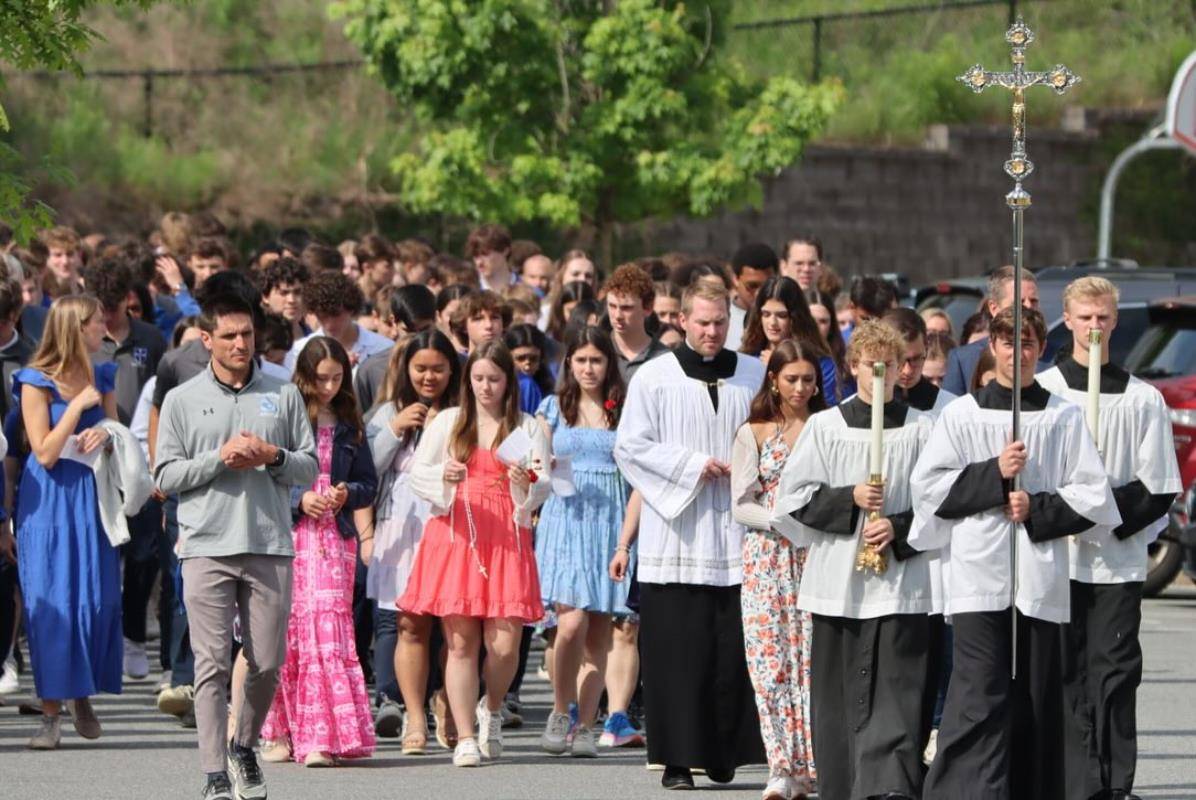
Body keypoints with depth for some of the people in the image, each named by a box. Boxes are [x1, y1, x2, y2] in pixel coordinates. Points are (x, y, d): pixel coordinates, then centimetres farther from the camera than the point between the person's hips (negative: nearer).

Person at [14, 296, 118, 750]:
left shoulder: (103, 378, 9)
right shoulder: (37, 383, -7)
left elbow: (116, 435, 14)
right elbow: (45, 453, -12)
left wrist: (103, 434, -9)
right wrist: (78, 406, -15)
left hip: (93, 497, 5)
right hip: (49, 502, -4)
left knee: (98, 600, 0)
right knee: (51, 605, -6)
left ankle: (83, 695, 18)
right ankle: (51, 712, -2)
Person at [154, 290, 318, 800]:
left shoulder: (283, 396, 11)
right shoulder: (182, 400, 8)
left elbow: (309, 469, 11)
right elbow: (165, 475, 4)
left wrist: (273, 456, -8)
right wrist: (219, 458, -8)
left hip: (270, 546, 1)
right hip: (207, 547, -1)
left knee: (267, 662, 3)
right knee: (212, 663, -6)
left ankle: (245, 746, 27)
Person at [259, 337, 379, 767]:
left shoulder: (349, 424, 12)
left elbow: (370, 484, 16)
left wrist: (348, 493, -5)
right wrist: (299, 499, -13)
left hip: (335, 536, 2)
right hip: (286, 534, -2)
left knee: (328, 628, -7)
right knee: (285, 631, -1)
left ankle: (321, 737, -10)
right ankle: (279, 732, 7)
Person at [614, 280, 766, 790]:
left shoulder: (756, 375, 10)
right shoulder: (655, 378, 3)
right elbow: (630, 445, -1)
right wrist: (693, 466, -9)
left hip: (738, 537, 2)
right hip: (677, 538, -2)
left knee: (735, 650, -1)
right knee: (680, 654, -4)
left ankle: (724, 755, 10)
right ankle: (678, 759, 0)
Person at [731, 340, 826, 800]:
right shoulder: (753, 434, 7)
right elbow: (741, 506, 3)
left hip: (818, 557, 0)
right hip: (767, 559, 0)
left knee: (812, 658, -6)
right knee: (771, 661, -5)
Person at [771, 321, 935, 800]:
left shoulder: (920, 430, 4)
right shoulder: (825, 427, 6)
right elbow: (794, 496, 3)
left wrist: (899, 528, -13)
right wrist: (849, 499, -11)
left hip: (901, 579, -1)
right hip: (838, 579, 2)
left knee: (895, 689, -9)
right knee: (839, 693, 5)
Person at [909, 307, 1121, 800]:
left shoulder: (1063, 418, 9)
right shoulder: (962, 415, 7)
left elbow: (1092, 495, 5)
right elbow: (929, 484, 1)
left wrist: (1037, 510, -9)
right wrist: (994, 474, -9)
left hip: (1040, 571, 2)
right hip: (979, 576, -2)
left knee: (1037, 695, 4)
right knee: (981, 693, -12)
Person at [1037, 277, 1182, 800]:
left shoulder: (1144, 399, 8)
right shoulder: (1040, 391, 4)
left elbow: (1159, 488, 5)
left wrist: (1111, 512, -10)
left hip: (1120, 557, 1)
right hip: (1057, 556, -1)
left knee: (1116, 670, 0)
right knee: (1067, 672, -2)